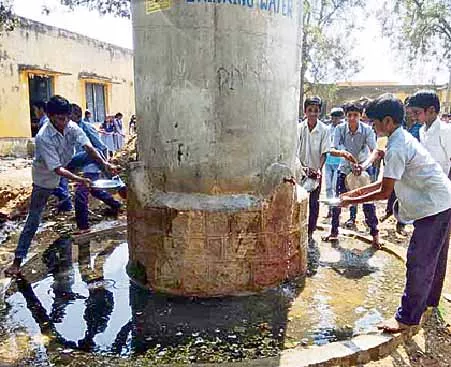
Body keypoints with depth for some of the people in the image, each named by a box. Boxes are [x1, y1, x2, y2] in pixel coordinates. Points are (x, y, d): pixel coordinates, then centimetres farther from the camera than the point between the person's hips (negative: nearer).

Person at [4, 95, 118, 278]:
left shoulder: (72, 127, -18)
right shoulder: (43, 138, -33)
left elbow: (88, 147, -28)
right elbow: (57, 169, -36)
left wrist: (104, 163, -44)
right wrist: (80, 179, -48)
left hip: (66, 168, 6)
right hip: (45, 177, -6)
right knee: (34, 219, -6)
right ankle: (17, 261, 2)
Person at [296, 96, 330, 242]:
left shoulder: (324, 130, -8)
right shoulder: (299, 128, -5)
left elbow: (324, 153, -7)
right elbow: (295, 151, -6)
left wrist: (319, 169, -20)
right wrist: (303, 167, -17)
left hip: (316, 171, 0)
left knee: (313, 202, 6)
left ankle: (310, 231, 18)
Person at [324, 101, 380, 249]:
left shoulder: (367, 130, -21)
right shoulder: (340, 128, -16)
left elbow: (375, 151, -30)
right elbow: (332, 150, -21)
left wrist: (364, 164, -49)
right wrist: (342, 152, -44)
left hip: (364, 168, -2)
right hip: (345, 167, 2)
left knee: (368, 201, -6)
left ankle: (374, 234, 9)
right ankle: (334, 231, 14)